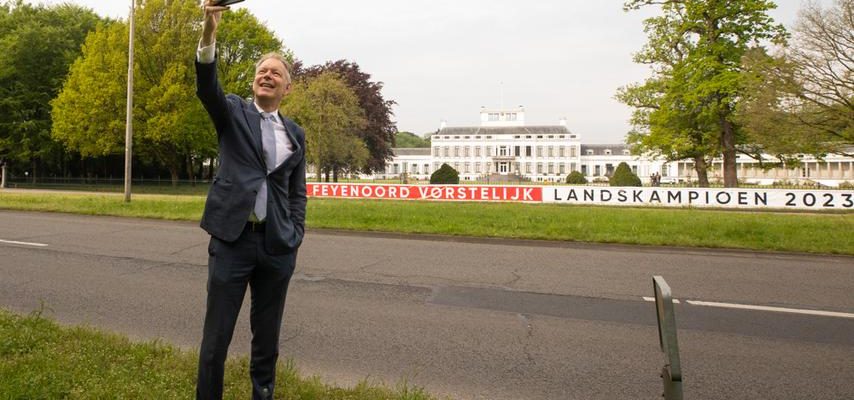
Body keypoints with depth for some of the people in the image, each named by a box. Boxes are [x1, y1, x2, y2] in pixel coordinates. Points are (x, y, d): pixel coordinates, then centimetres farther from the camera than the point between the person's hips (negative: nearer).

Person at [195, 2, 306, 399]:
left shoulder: (295, 133, 12)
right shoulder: (233, 112, 5)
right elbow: (206, 86, -16)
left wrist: (295, 237, 3)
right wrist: (209, 32, -31)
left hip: (277, 246, 3)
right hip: (232, 238, -3)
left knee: (267, 338, 13)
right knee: (216, 338, 1)